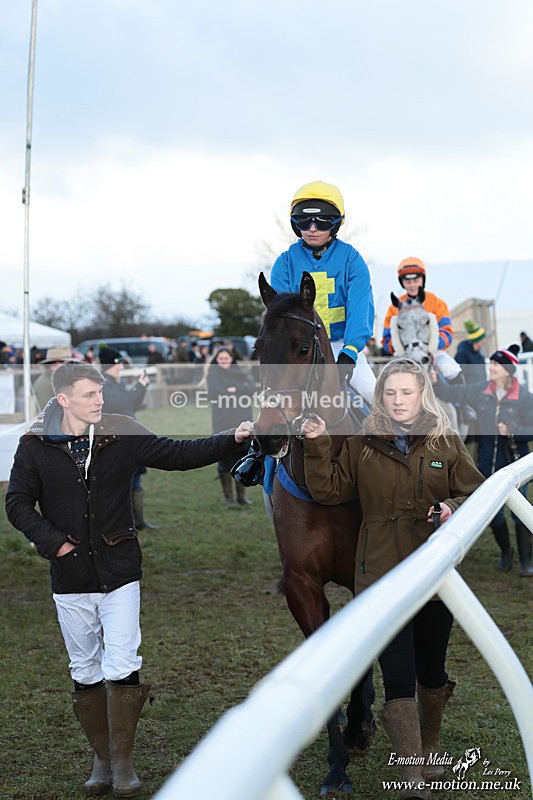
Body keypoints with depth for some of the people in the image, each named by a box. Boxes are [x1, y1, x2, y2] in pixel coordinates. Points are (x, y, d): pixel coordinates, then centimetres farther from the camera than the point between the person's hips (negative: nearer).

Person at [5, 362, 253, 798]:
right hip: (70, 577, 1)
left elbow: (179, 454, 2)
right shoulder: (36, 446, -3)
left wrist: (232, 440, -8)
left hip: (119, 570, -1)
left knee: (122, 667, -6)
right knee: (86, 672, 10)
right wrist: (53, 541, -11)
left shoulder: (123, 435, -3)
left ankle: (123, 762, 9)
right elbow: (18, 503, 1)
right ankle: (102, 759, 24)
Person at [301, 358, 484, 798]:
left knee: (431, 671, 17)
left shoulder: (447, 443, 3)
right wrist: (317, 447, -8)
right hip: (382, 578, -1)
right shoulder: (362, 444, 3)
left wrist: (454, 509, -16)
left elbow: (477, 494, 5)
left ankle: (430, 749, 40)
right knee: (398, 676, -10)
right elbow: (329, 490, 5)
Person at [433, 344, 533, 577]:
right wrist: (436, 382, -13)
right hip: (488, 461, 3)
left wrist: (512, 431, -21)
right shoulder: (480, 391, 0)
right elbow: (452, 393, 3)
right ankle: (505, 552, 32)